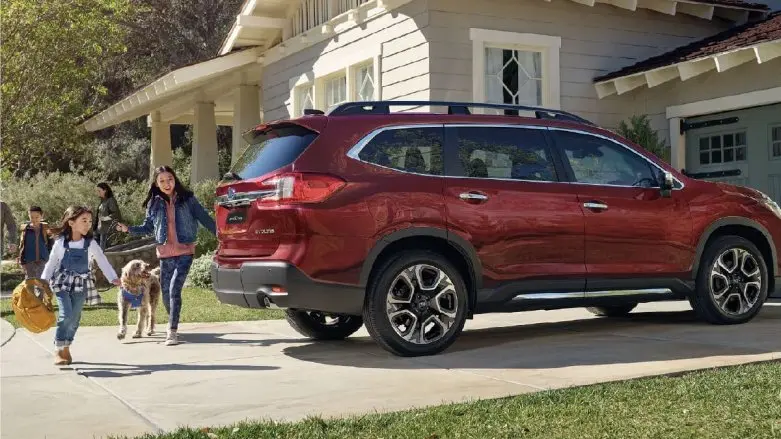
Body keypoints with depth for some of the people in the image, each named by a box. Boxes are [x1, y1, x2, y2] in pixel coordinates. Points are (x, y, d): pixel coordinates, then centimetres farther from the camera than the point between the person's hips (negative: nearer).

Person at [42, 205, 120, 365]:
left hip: (81, 284, 2)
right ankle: (59, 350, -4)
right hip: (62, 283, -2)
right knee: (65, 315, -15)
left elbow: (102, 261, -5)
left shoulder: (90, 244, -3)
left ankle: (66, 348, 21)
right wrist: (43, 281, -1)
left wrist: (113, 278, -17)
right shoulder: (60, 243, -5)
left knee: (74, 318, 3)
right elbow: (51, 263, 3)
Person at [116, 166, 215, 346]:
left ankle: (172, 331, -11)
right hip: (165, 253, 3)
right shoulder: (154, 203, 7)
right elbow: (148, 227, 14)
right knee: (166, 293, 8)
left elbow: (204, 218, 2)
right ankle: (173, 326, 30)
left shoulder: (187, 198, 0)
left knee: (174, 289, -16)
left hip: (185, 252, -3)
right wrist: (129, 229, -1)